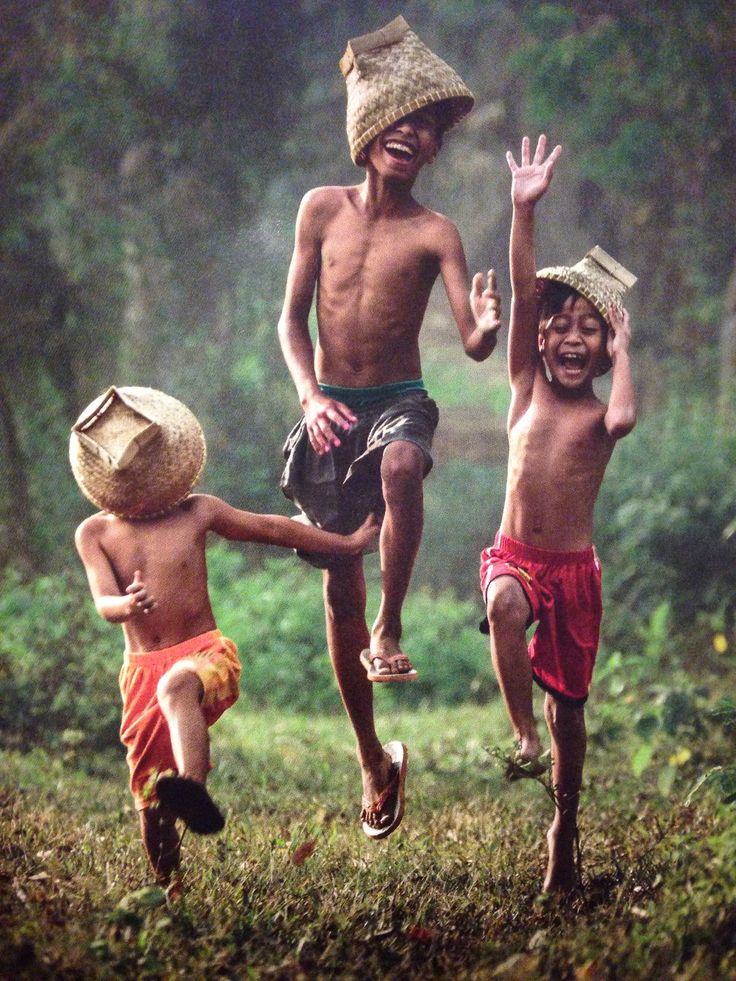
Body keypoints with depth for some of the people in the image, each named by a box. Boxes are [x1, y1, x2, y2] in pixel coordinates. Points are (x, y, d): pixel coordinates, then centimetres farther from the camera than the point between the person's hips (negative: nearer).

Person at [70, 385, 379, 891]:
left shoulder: (198, 513, 2)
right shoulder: (95, 534, 2)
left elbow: (273, 528, 13)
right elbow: (104, 602, -11)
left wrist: (347, 543, 19)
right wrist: (128, 606, -37)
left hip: (206, 653, -3)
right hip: (141, 670, 3)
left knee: (177, 685, -40)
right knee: (150, 797, 2)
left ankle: (193, 788, -60)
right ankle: (168, 886, 22)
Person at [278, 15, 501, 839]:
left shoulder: (433, 234, -5)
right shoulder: (322, 209, 3)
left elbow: (473, 343, -13)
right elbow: (291, 318, 6)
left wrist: (486, 328, -37)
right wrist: (310, 397, -10)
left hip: (398, 401, -2)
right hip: (329, 410, 3)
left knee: (401, 466, -40)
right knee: (337, 586, 3)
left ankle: (390, 628, -24)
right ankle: (372, 761, 17)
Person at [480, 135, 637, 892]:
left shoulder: (598, 413, -3)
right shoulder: (527, 388, 2)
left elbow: (625, 416, -30)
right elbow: (523, 293, -9)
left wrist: (622, 348, -14)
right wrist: (523, 211, -18)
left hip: (573, 566, 0)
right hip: (512, 556, 0)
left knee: (568, 701, 8)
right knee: (504, 608, -36)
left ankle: (564, 827, 24)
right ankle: (524, 736, -26)